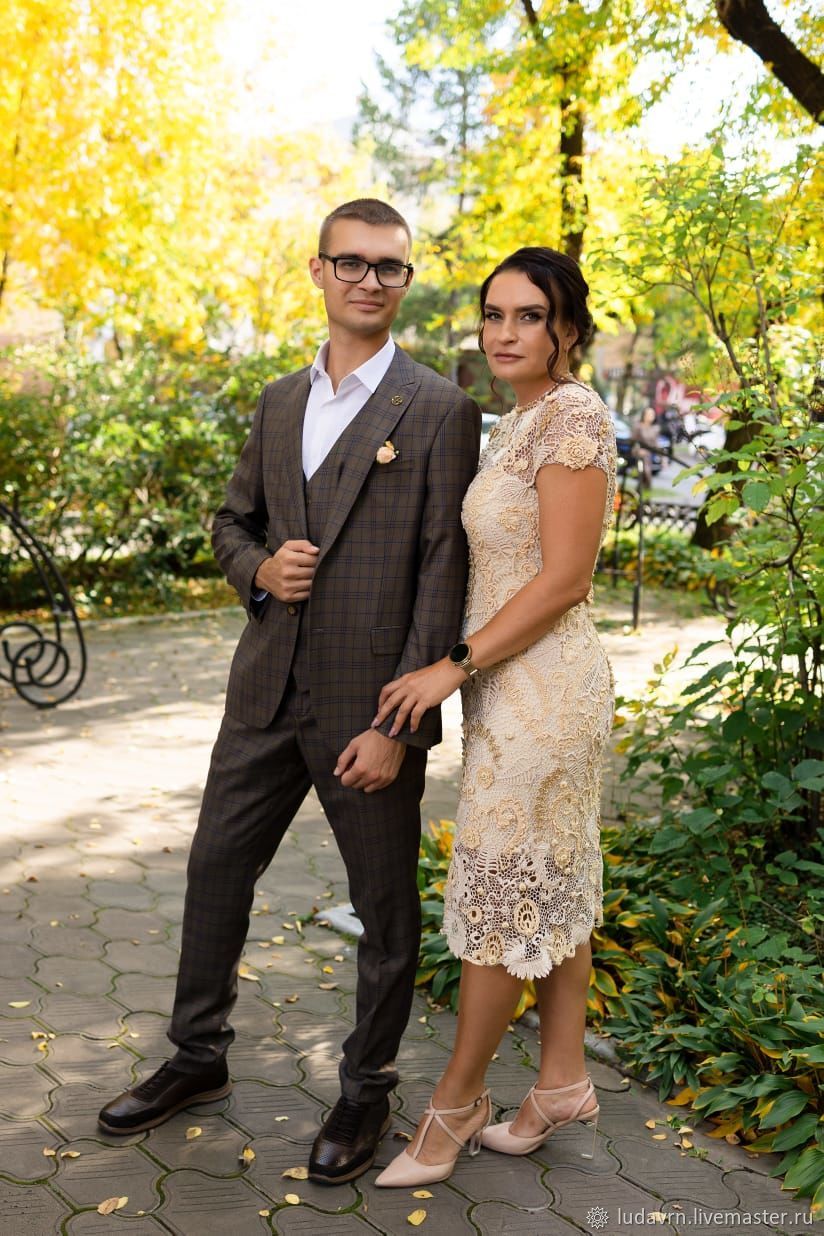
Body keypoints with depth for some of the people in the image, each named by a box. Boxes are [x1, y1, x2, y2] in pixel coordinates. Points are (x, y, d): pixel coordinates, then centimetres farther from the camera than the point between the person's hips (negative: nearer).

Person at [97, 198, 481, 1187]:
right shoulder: (278, 403, 11)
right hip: (268, 693, 6)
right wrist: (259, 568, -5)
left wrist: (400, 724, -15)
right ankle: (198, 1059, 36)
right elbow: (231, 520, 20)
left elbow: (444, 576, -12)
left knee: (384, 906, 10)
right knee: (216, 868, 15)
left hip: (370, 708, -5)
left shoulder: (440, 413, -8)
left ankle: (367, 1088, 31)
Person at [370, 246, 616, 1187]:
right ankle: (563, 1082, 29)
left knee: (499, 893, 2)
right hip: (517, 682, 9)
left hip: (539, 685, -9)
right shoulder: (518, 424, 12)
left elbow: (562, 580, -20)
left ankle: (456, 1102, 19)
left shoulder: (572, 416, -16)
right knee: (552, 886, 16)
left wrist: (454, 667, -17)